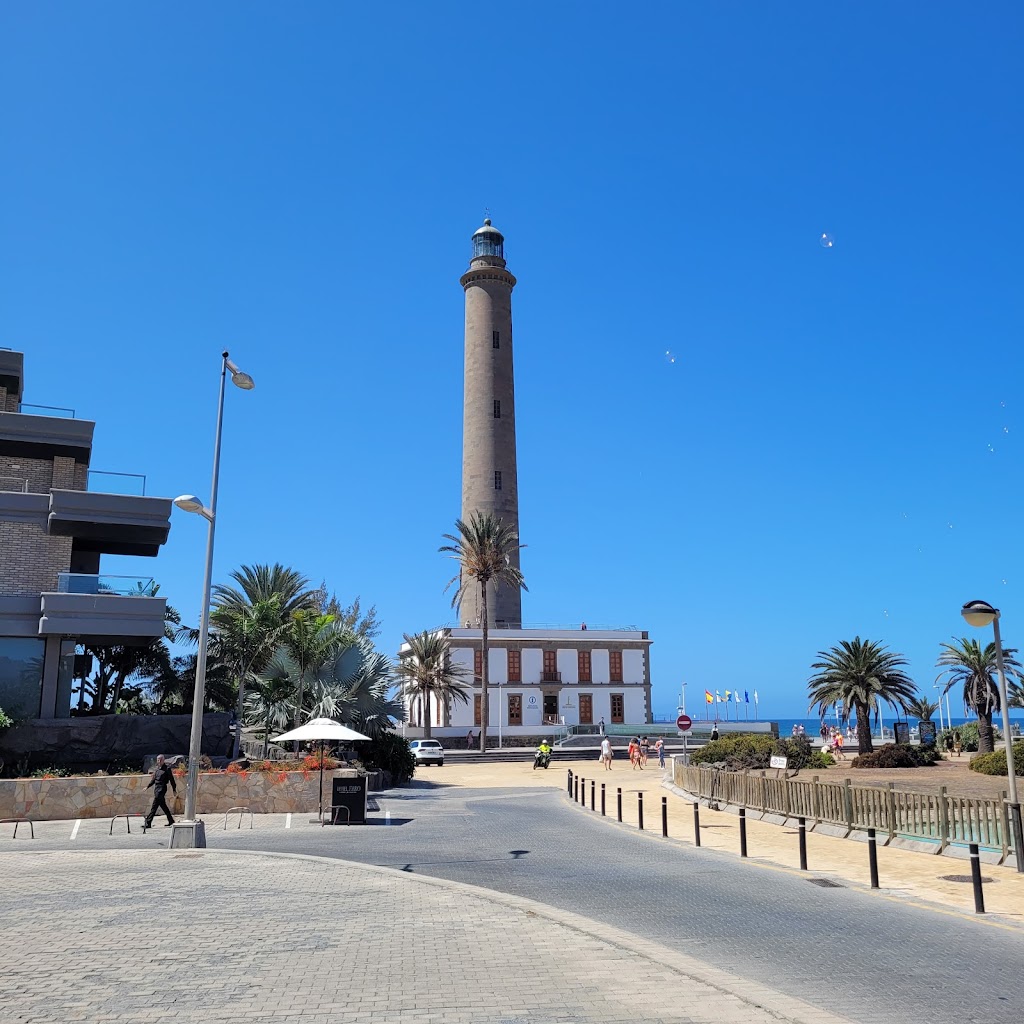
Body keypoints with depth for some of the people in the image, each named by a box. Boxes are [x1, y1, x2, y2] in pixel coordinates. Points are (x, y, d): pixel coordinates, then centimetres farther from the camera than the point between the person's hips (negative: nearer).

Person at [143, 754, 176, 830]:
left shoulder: (167, 768, -7)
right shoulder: (156, 769, 12)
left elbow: (171, 779, -4)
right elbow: (153, 779, 22)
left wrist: (174, 789, -2)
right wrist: (148, 786, 12)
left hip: (162, 789, -7)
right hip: (156, 789, 7)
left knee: (154, 807, -9)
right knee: (163, 806, 13)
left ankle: (148, 823, -9)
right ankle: (171, 821, 22)